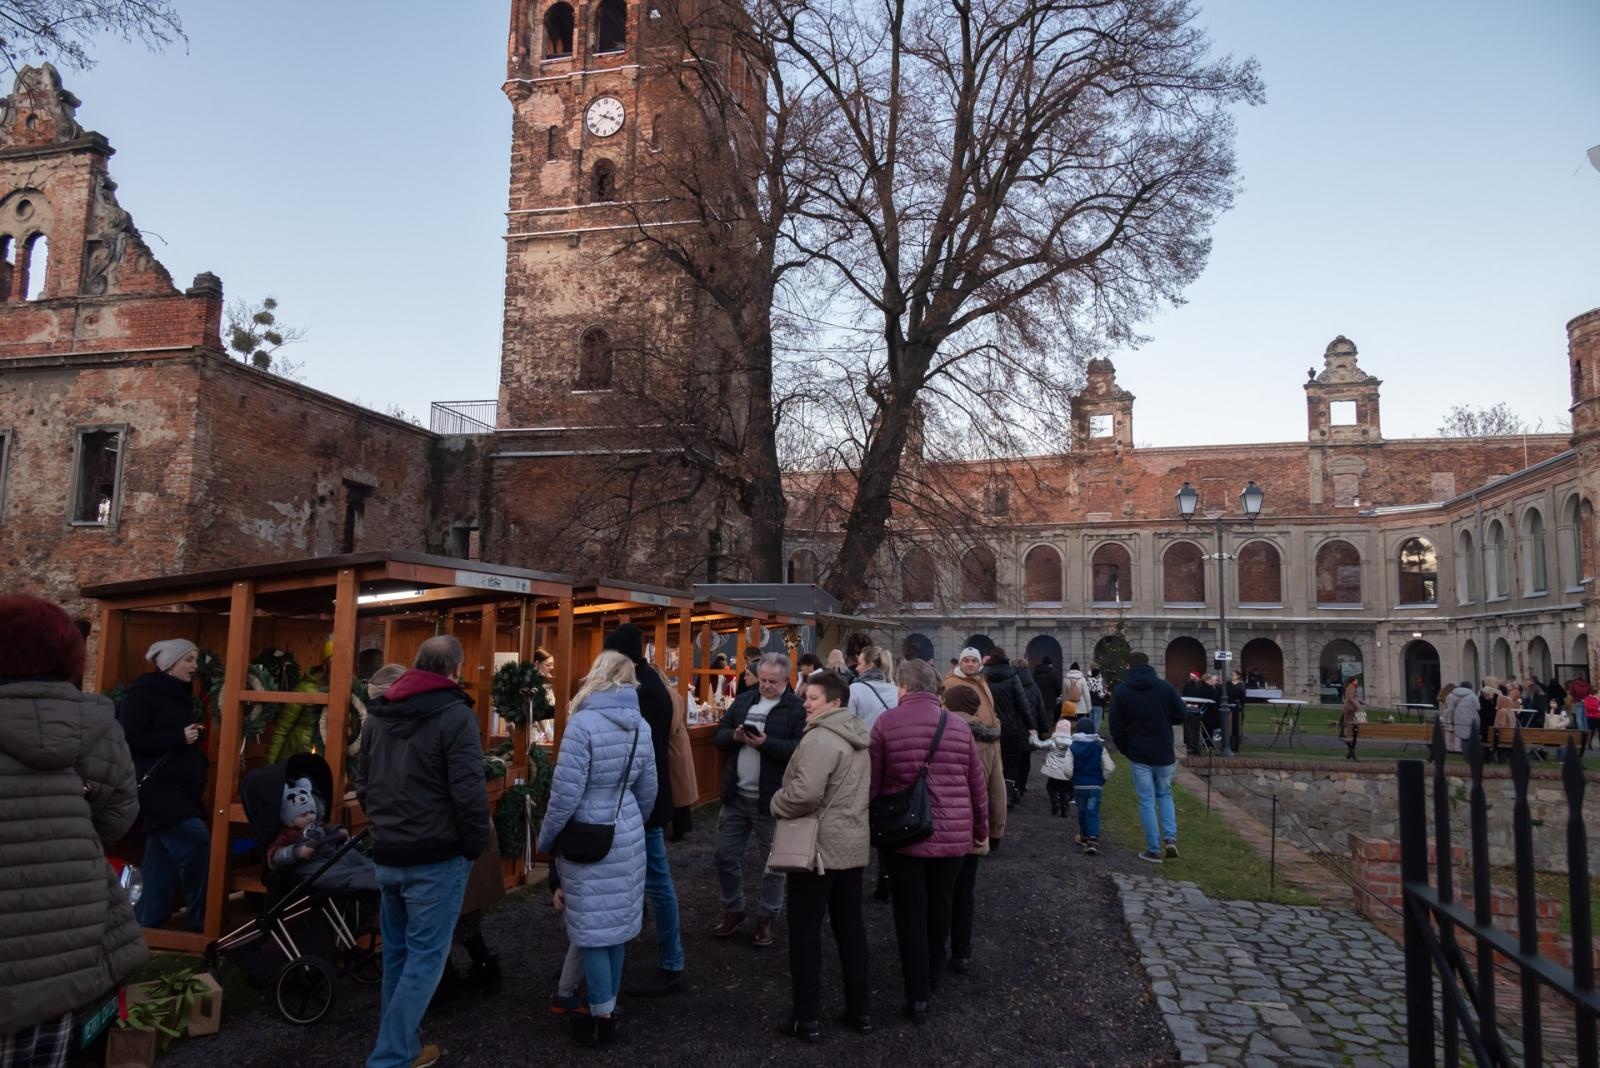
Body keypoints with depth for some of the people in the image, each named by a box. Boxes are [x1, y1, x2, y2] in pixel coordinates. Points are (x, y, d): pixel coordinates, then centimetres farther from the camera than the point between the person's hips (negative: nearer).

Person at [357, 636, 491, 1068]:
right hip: (436, 858, -7)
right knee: (424, 960, 1)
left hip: (387, 855, 7)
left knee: (397, 955, 17)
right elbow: (468, 793, -18)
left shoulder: (378, 712, 10)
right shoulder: (455, 714, -14)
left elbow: (363, 783, 18)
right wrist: (477, 846, -5)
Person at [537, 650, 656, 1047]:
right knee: (615, 924, 15)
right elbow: (647, 791, 9)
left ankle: (602, 1019, 12)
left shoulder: (583, 723, -17)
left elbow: (566, 791, -17)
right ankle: (608, 1008, 27)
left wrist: (545, 838, -3)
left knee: (593, 929, 4)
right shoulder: (641, 726, 2)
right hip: (627, 837, 6)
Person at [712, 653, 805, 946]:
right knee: (726, 856, 12)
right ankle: (732, 911, 31)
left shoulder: (797, 708, -9)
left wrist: (766, 743, -27)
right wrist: (735, 736, -13)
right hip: (736, 795, 5)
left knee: (772, 862, 9)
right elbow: (719, 736, 8)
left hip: (770, 800, -5)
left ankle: (766, 918, 24)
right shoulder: (743, 701, 8)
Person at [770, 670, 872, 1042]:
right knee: (850, 927, 15)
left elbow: (805, 793, -28)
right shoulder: (859, 737, 12)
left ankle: (807, 1017, 10)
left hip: (818, 846, -9)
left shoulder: (820, 738, -19)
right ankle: (860, 1009, 23)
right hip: (853, 845, 9)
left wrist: (776, 805, -10)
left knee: (805, 931, 2)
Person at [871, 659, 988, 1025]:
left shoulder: (886, 722, -8)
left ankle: (918, 996, 10)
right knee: (940, 906, 20)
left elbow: (873, 782, -7)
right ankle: (932, 973, 39)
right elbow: (978, 785, 5)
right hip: (953, 834, 3)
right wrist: (981, 829, 19)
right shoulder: (957, 725, 0)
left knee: (910, 914, 7)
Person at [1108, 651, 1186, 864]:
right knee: (1164, 794, 19)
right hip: (1164, 754, 1)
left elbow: (1116, 727, -5)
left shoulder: (1120, 692, -4)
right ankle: (1170, 838, 3)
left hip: (1139, 755, -1)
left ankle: (1154, 850, 5)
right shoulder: (1165, 687, -4)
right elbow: (1181, 715, -1)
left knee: (1146, 800, 4)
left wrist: (1124, 749, 9)